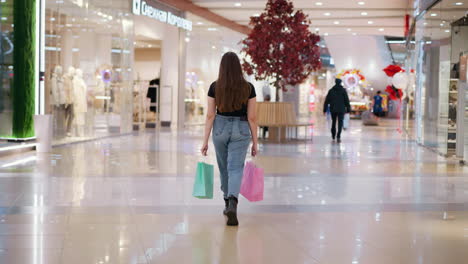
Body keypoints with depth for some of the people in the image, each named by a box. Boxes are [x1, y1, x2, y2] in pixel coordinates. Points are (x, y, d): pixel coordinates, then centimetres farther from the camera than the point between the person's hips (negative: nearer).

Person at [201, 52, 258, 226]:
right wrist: (255, 143, 2)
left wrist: (205, 141, -2)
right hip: (240, 130, -1)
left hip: (220, 129, 2)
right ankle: (232, 204, -31)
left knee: (224, 167, 20)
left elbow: (210, 115, -7)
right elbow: (252, 117, -5)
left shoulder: (215, 87, -6)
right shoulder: (248, 88, -7)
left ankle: (228, 204, 33)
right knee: (235, 169, -6)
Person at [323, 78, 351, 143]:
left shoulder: (331, 90, 4)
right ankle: (338, 136, -19)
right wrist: (348, 109, 1)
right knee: (340, 123, -4)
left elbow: (327, 101, 4)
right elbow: (346, 100, -4)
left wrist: (325, 110, 7)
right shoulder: (343, 90, -2)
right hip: (341, 110, -3)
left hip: (333, 109, 3)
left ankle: (333, 137, 24)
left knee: (333, 122, 16)